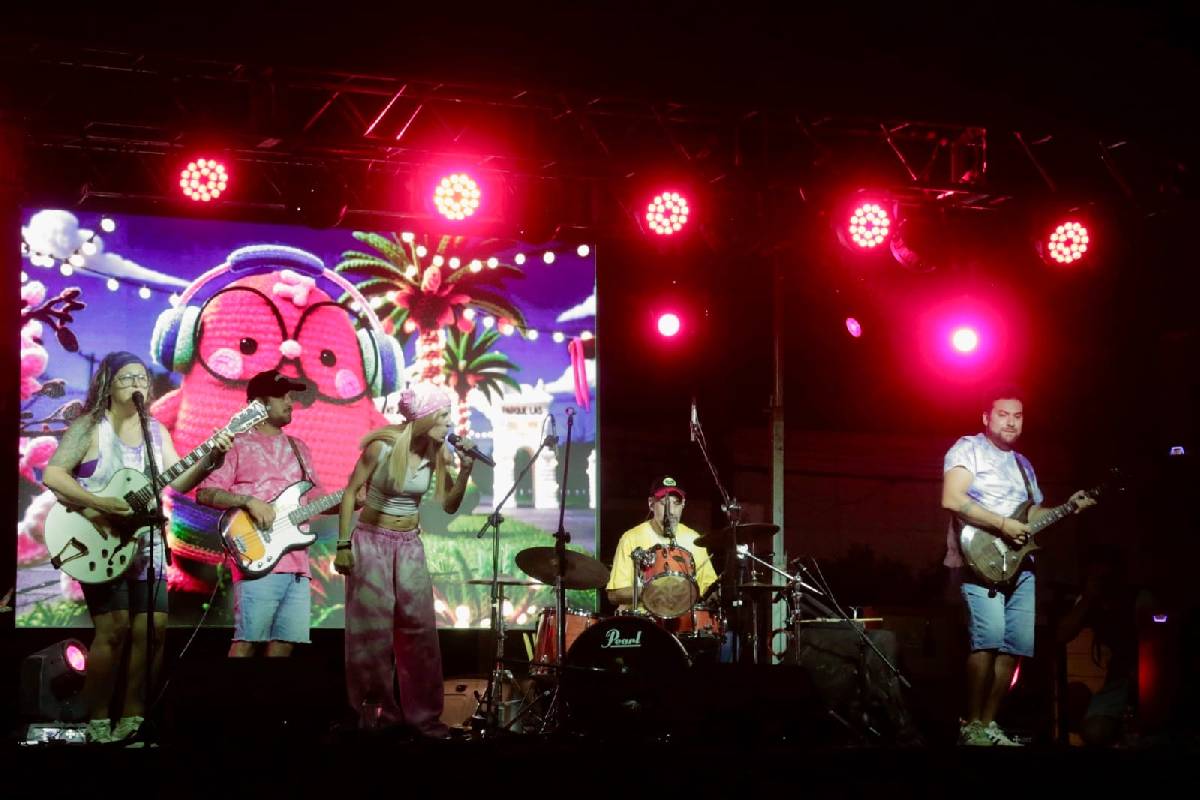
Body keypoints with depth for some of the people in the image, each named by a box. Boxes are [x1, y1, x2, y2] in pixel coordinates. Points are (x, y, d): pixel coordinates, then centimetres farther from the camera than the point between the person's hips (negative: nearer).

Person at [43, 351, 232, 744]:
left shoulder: (156, 431, 12)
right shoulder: (89, 426, -4)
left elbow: (178, 482, 4)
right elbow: (52, 474, -13)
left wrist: (210, 459, -13)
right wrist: (99, 503, -23)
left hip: (147, 544, 6)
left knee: (153, 630, -1)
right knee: (114, 630, -14)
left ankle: (132, 718, 8)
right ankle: (98, 721, -3)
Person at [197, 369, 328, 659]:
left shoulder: (298, 449, 23)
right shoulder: (237, 445, 2)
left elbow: (315, 498, 24)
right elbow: (205, 493, -4)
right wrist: (248, 500, -16)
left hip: (296, 563, 6)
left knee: (285, 643, 3)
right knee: (248, 641, -10)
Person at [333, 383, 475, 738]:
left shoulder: (436, 454, -2)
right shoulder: (381, 447, -16)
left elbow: (450, 506, 2)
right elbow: (349, 493, -8)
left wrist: (465, 470, -12)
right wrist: (343, 545, -10)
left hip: (410, 545, 4)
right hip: (372, 540, -4)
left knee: (420, 627, 1)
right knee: (373, 628, 0)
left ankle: (423, 712, 9)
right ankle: (376, 710, 11)